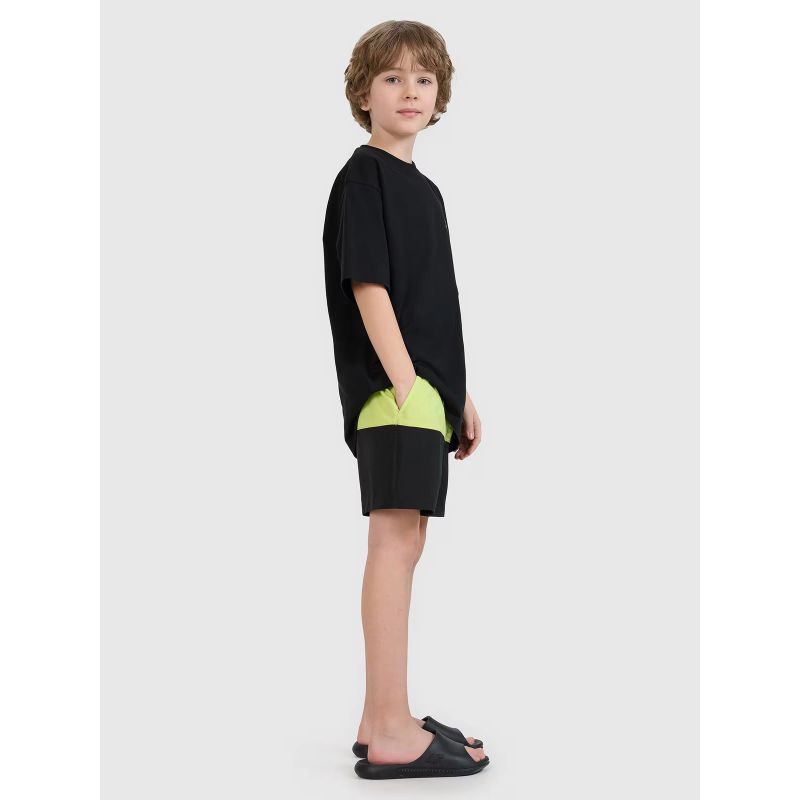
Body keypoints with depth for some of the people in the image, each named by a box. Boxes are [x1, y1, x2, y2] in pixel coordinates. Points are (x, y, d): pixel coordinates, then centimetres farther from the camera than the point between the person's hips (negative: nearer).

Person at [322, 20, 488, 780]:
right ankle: (392, 733, -3)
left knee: (401, 544, 10)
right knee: (396, 542, -10)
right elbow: (368, 286, -15)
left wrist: (458, 394, 20)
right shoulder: (364, 176, -5)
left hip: (423, 388, 10)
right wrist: (406, 384, -21)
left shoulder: (422, 188, 20)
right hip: (391, 386, -9)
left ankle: (381, 722, 20)